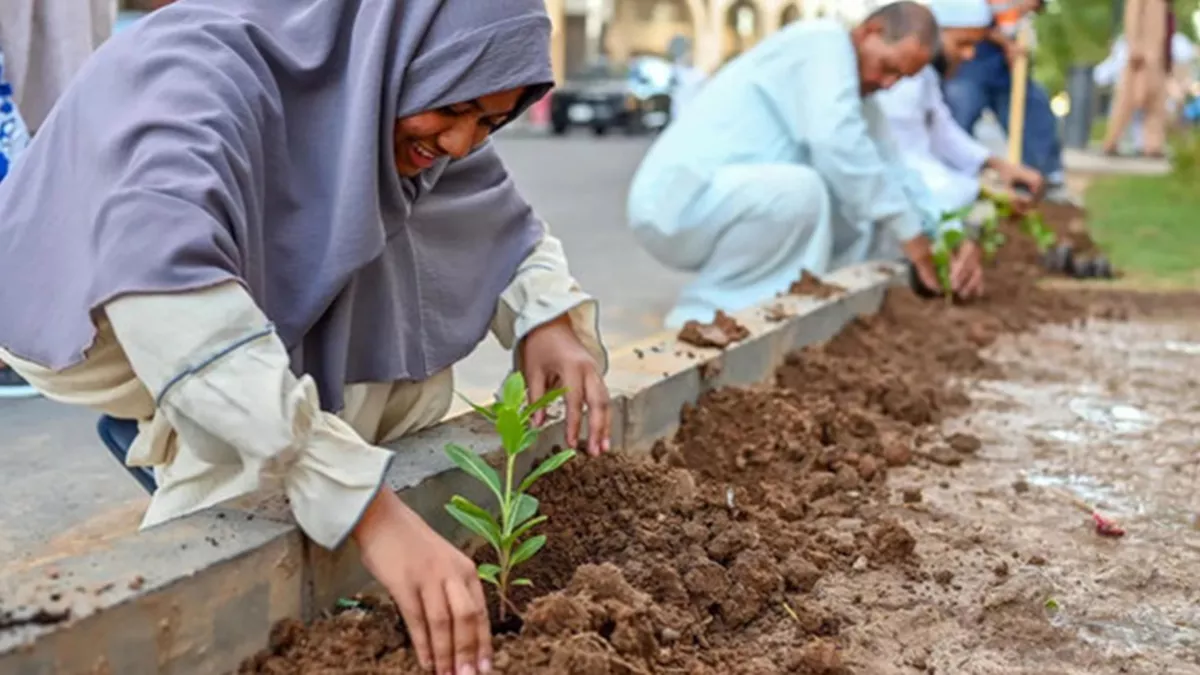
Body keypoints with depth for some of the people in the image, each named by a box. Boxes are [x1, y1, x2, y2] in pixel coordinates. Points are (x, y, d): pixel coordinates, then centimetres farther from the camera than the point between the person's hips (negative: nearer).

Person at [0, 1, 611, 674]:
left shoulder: (393, 91, -13)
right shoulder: (212, 71, -37)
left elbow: (501, 212, 1)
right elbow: (163, 274, -54)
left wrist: (547, 314, -22)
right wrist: (365, 504, -58)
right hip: (83, 310, -7)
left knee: (412, 359, -11)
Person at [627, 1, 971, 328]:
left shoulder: (853, 90, 14)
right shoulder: (824, 41, -14)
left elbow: (891, 171, 16)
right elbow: (837, 145, -28)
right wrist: (908, 230, -23)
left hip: (729, 208, 9)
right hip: (676, 201, -9)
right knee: (799, 190, -34)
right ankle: (704, 317, -18)